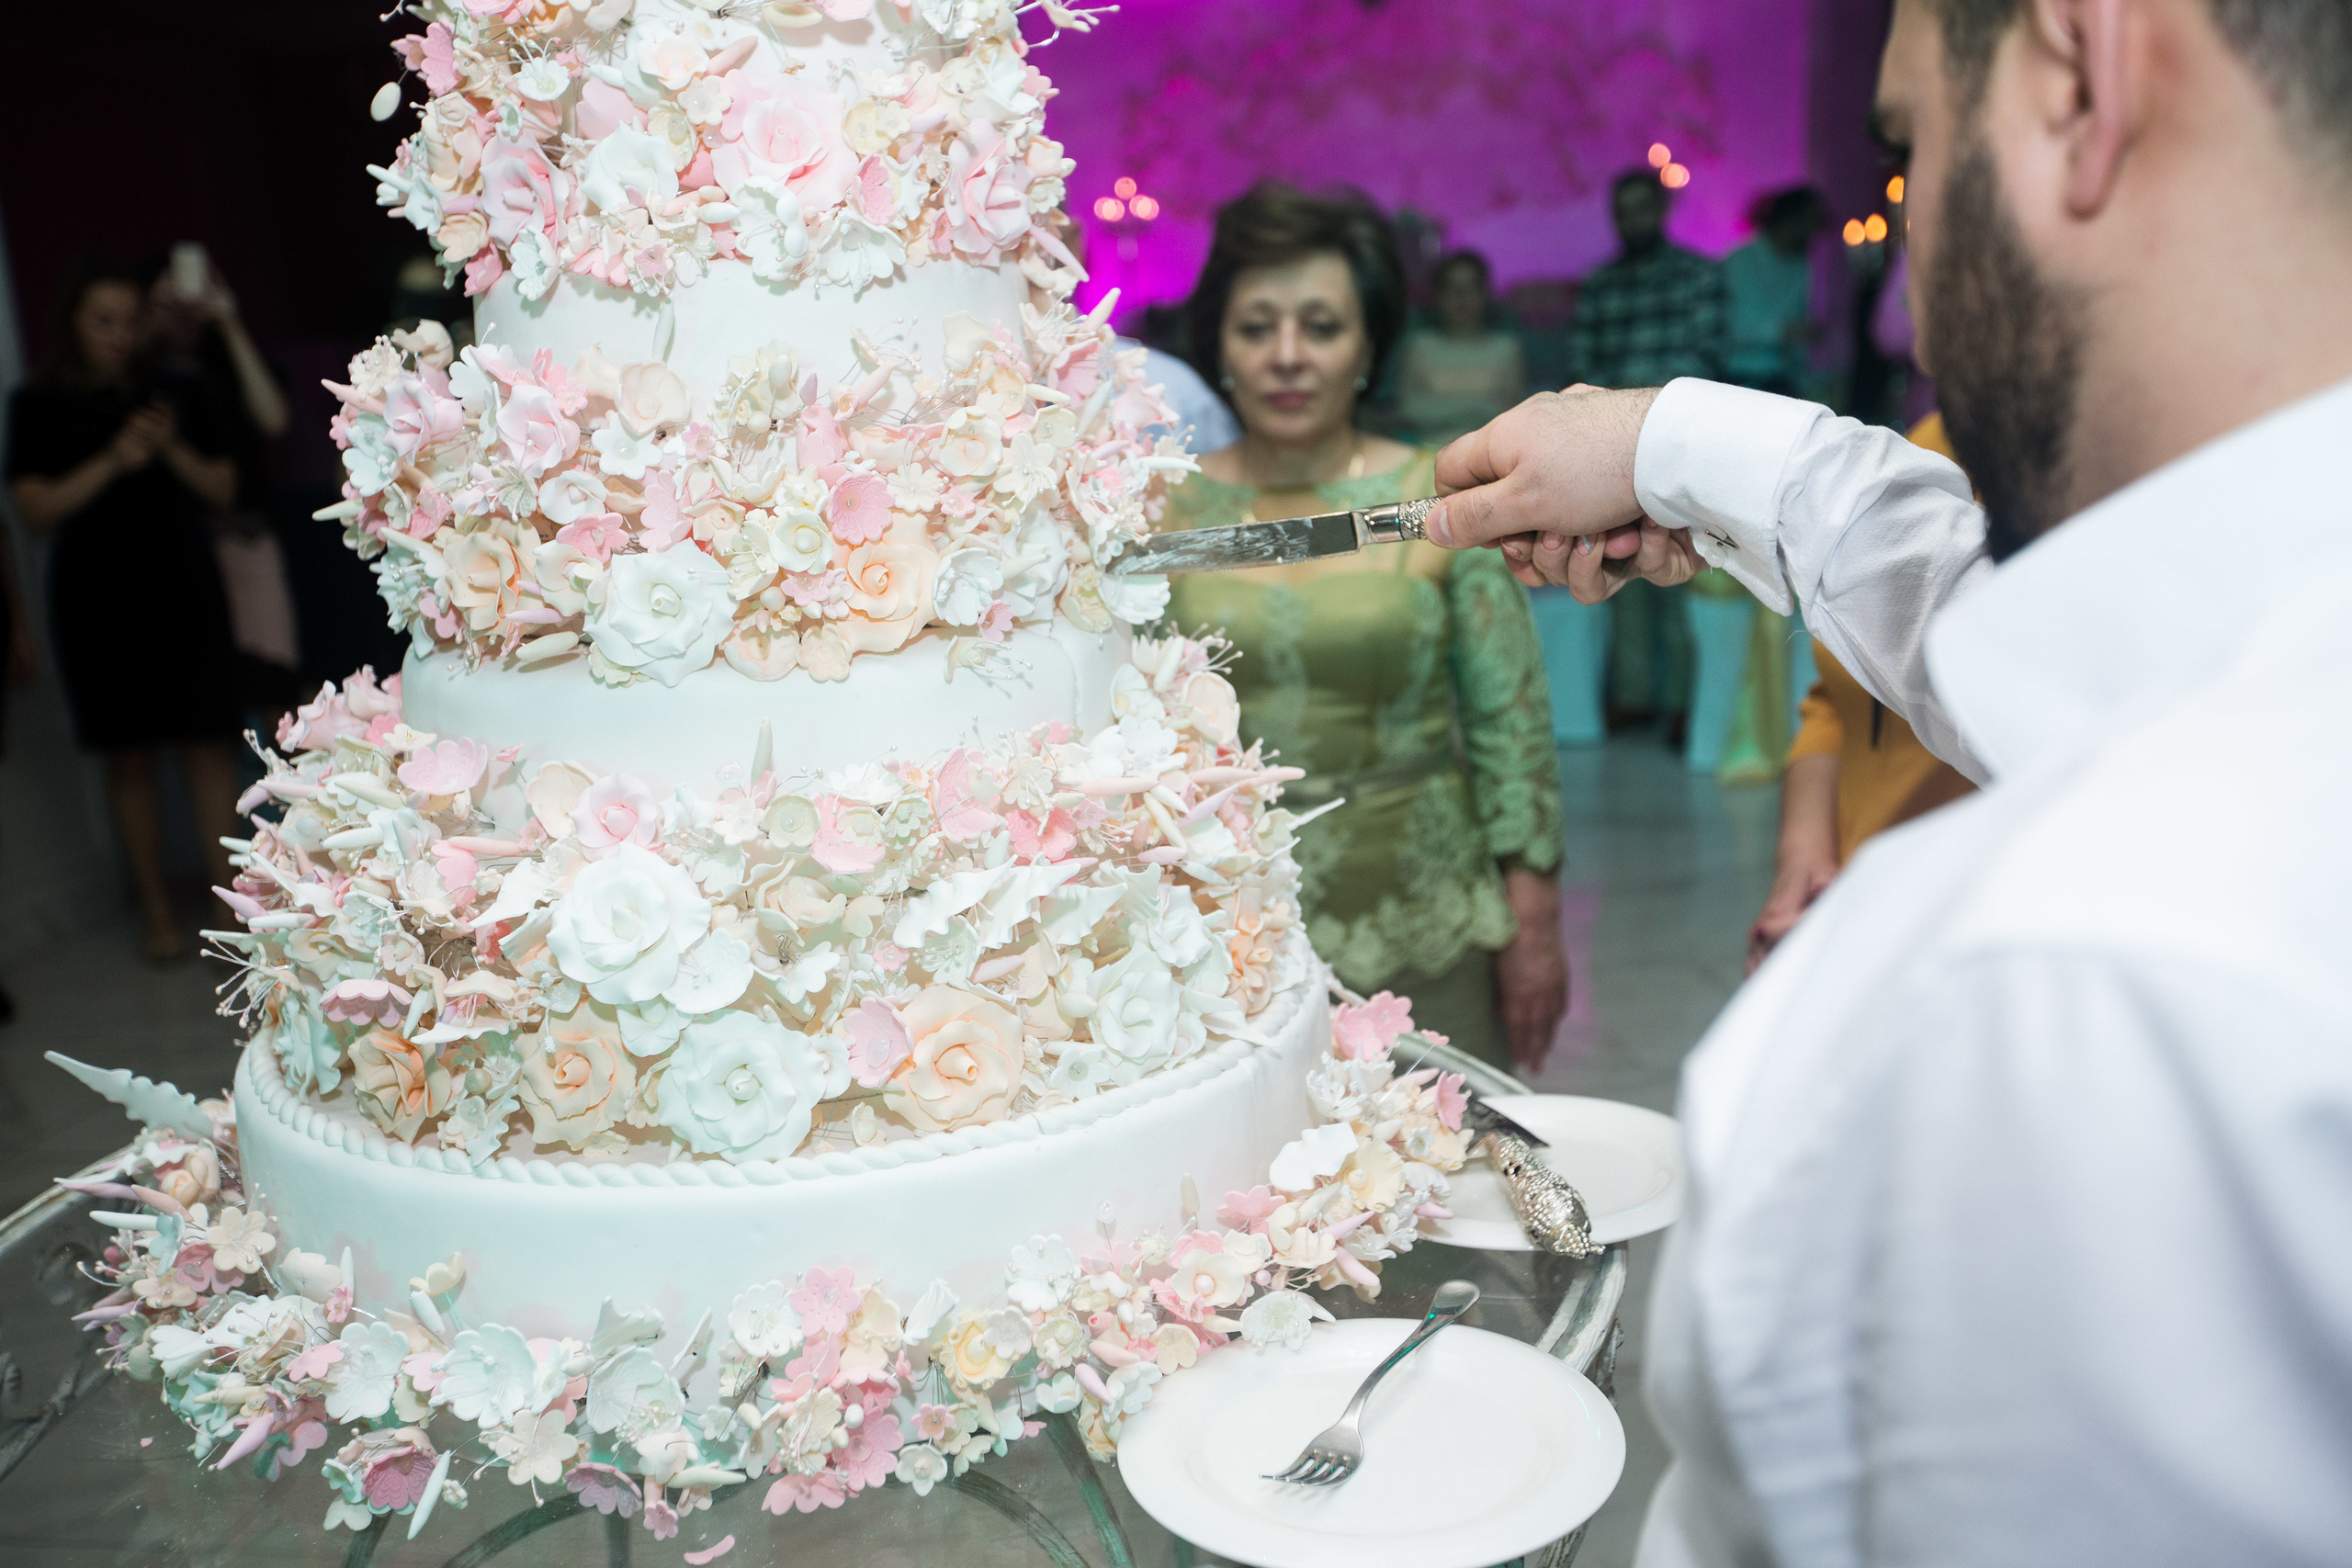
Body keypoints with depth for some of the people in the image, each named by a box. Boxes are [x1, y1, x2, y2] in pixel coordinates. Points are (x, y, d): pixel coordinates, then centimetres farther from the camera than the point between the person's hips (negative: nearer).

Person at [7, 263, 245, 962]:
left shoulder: (176, 395, 9)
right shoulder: (39, 405, 3)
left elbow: (222, 490, 8)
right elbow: (36, 509, -5)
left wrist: (174, 451, -10)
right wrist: (112, 461, -16)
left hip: (184, 591, 1)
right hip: (98, 602, -1)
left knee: (208, 748, -3)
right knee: (130, 759, 3)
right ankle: (155, 909, 13)